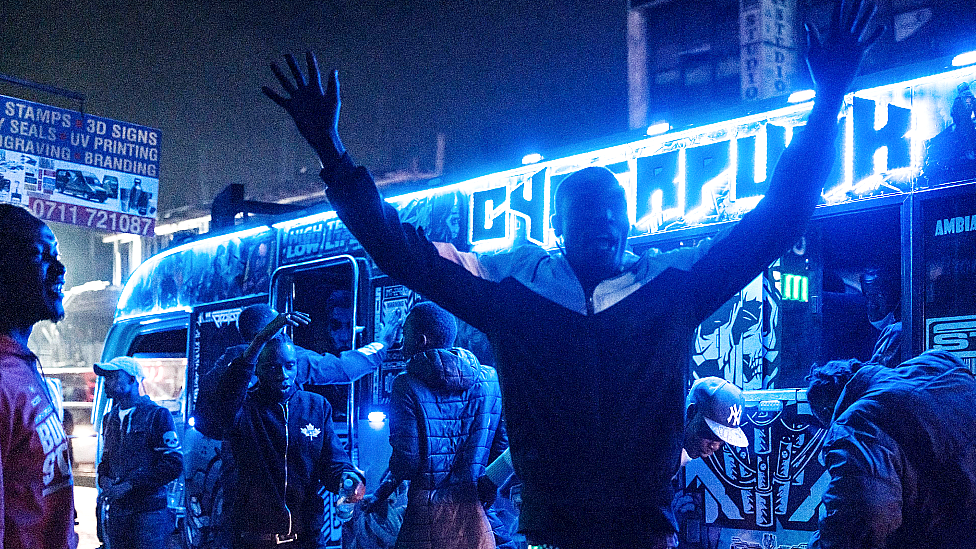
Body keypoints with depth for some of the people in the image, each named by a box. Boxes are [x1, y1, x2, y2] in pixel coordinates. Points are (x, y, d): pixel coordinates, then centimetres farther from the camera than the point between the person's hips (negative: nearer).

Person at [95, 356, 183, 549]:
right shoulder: (110, 418, 17)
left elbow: (174, 464, -10)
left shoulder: (157, 415, -4)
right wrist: (104, 479, 3)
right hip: (116, 510, 6)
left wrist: (129, 486, -15)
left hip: (149, 511, -6)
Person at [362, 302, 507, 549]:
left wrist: (379, 496, 8)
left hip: (429, 509, -3)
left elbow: (407, 458, -10)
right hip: (476, 509, 4)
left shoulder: (408, 385, -7)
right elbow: (503, 448, 2)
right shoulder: (491, 380, 4)